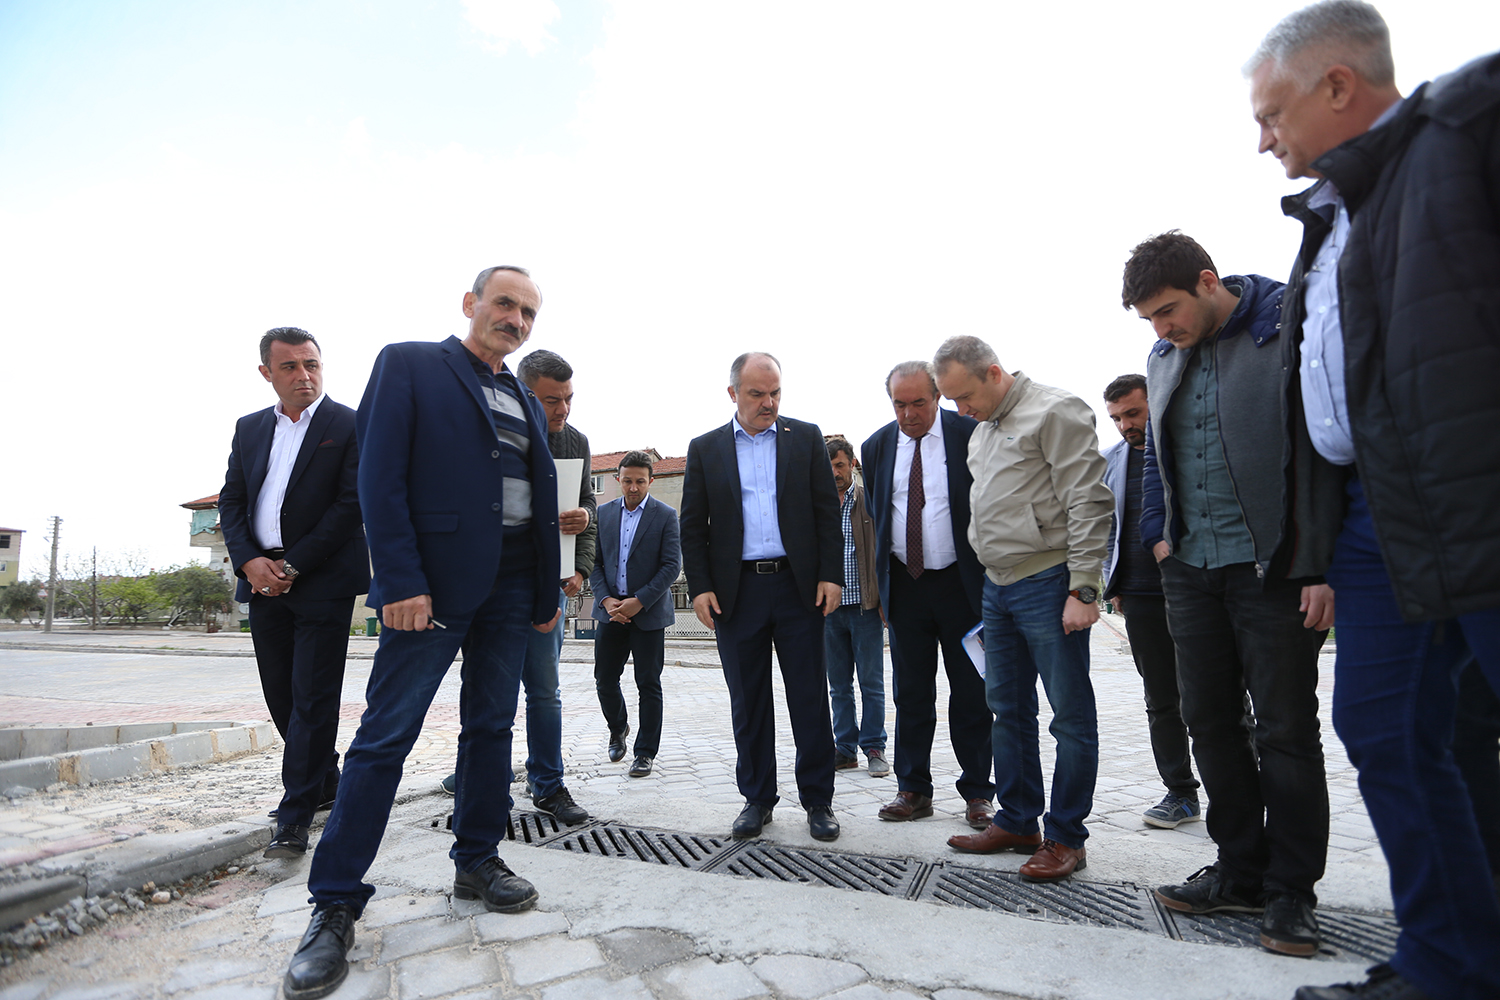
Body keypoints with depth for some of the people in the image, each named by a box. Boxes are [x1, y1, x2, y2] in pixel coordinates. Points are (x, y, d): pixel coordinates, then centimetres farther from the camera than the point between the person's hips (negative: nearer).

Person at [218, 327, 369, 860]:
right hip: (263, 578, 6)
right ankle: (326, 783, 30)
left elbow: (351, 503, -10)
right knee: (281, 693, 13)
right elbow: (231, 500, 12)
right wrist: (249, 560, -5)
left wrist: (293, 565, -13)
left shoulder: (350, 425, -3)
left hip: (323, 580, -6)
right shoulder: (250, 428, 14)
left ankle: (296, 813, 5)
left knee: (313, 698, -3)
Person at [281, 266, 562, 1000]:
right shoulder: (409, 364, 1)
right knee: (386, 734, -3)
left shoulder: (526, 402, 18)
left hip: (512, 584, 6)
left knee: (491, 726, 11)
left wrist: (548, 593, 12)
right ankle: (335, 902, 9)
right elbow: (380, 477, -9)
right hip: (434, 579, -6)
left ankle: (476, 862, 25)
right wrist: (402, 581, -16)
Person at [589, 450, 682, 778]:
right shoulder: (603, 513, 7)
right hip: (611, 609, 4)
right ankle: (618, 728, 36)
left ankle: (645, 752, 15)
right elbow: (594, 561, 7)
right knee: (605, 679, 8)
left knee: (648, 683, 1)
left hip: (649, 612, -3)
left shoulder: (665, 516, -4)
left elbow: (672, 565, -9)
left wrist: (639, 601, -16)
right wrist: (606, 599, -8)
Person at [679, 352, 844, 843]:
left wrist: (831, 575, -3)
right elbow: (693, 525, 6)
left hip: (799, 586, 0)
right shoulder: (705, 448, 8)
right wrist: (700, 587, -3)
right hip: (736, 591, 1)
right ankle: (757, 798, 23)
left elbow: (827, 510, 5)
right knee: (748, 703, 9)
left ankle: (818, 799, 18)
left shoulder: (806, 437, 7)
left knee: (810, 698, 4)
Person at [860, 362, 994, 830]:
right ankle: (913, 790, 22)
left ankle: (978, 793, 20)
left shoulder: (970, 433, -5)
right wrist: (880, 584, 8)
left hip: (962, 583, -3)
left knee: (972, 693, 6)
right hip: (905, 585, 3)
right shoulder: (876, 446, 6)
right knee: (911, 694, 10)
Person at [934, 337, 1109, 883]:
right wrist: (986, 581, 16)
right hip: (998, 586, 8)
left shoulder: (1054, 412, -9)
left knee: (1070, 714, 2)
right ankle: (1017, 822, 26)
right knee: (1008, 709, 13)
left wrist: (1082, 590, -17)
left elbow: (1089, 505, -14)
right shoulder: (982, 429, 16)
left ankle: (1066, 837, 14)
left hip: (1048, 586, -8)